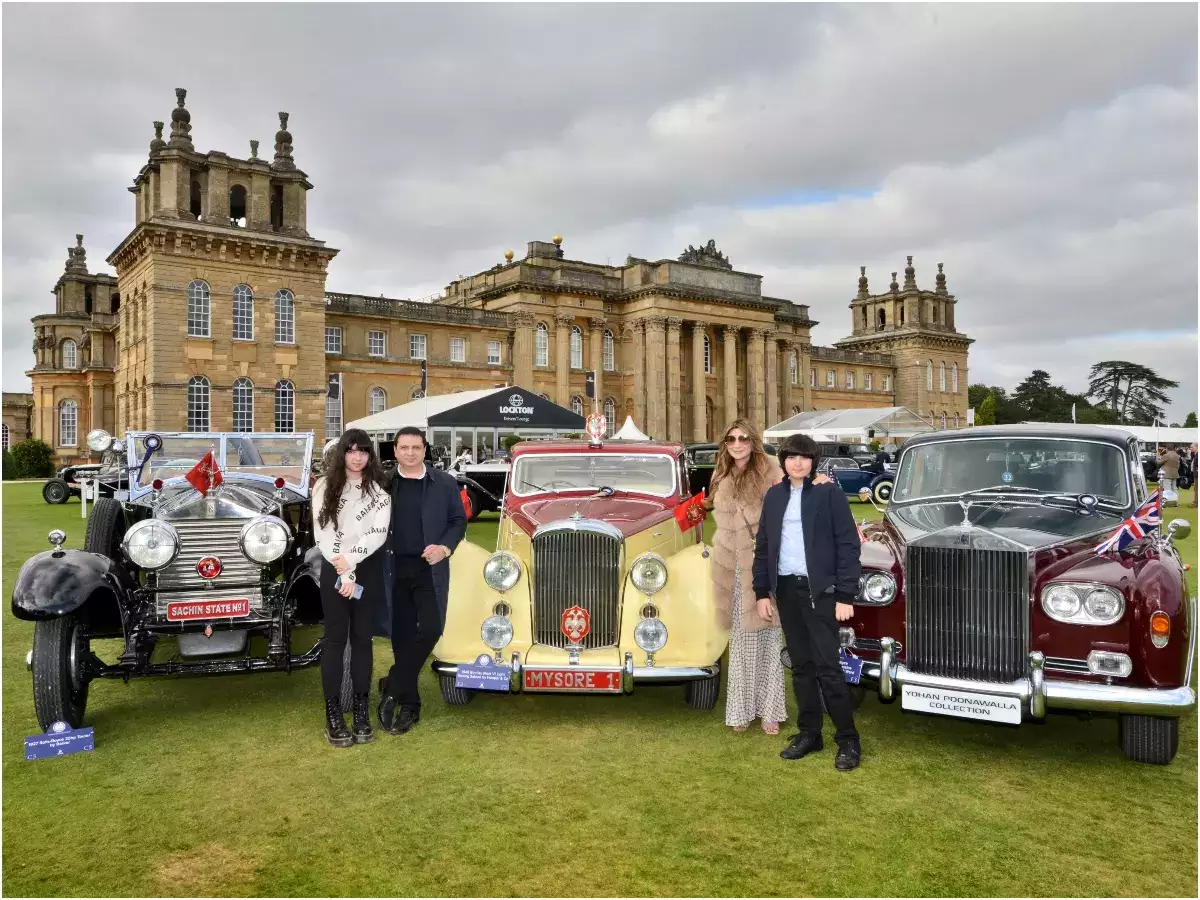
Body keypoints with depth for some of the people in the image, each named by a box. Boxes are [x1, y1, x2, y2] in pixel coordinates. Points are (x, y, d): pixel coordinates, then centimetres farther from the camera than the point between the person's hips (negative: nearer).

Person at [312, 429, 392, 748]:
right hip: (334, 570, -1)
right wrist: (344, 573, -12)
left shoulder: (378, 489, 2)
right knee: (335, 638, 1)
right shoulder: (325, 486, 2)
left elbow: (379, 532, -8)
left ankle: (362, 711, 12)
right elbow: (322, 533, -5)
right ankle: (333, 715, 6)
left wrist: (351, 559, -19)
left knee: (362, 637, 6)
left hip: (368, 569, 1)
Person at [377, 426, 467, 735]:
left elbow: (458, 520, 8)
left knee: (430, 630, -14)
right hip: (394, 569, 0)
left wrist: (446, 547, -9)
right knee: (402, 635, 5)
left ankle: (391, 690, 2)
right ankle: (409, 705, 17)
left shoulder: (445, 483, 4)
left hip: (430, 568, 0)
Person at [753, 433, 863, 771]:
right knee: (801, 666, 12)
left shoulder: (829, 493, -4)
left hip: (820, 590, -4)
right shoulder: (774, 496, 9)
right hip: (786, 590, 5)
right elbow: (762, 547, 12)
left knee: (828, 666, -4)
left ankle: (848, 741, 8)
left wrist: (845, 596, -12)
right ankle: (809, 733, 22)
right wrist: (762, 593, 7)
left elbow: (848, 545, -7)